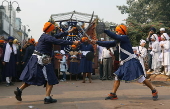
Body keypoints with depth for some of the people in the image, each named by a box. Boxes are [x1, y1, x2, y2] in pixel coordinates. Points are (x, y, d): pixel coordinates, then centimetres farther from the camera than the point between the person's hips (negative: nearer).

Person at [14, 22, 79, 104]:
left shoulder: (45, 36, 13)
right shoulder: (47, 37, -15)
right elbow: (59, 41, -26)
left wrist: (68, 32, 26)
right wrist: (72, 43, -24)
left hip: (36, 59, 10)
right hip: (42, 60, -10)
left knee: (32, 77, 16)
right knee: (51, 79, -2)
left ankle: (19, 90, 18)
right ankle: (47, 98, -2)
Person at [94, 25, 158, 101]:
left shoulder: (125, 37, -11)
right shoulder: (118, 40, 14)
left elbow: (114, 36, -25)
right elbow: (109, 44, 17)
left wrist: (104, 30, -23)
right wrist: (97, 42, 12)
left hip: (132, 62, -9)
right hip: (124, 63, 9)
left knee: (141, 78, -6)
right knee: (117, 77, 5)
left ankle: (154, 91, 9)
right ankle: (113, 94, 9)